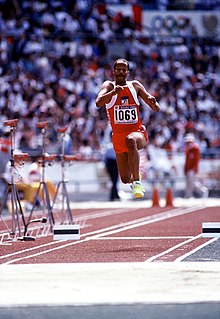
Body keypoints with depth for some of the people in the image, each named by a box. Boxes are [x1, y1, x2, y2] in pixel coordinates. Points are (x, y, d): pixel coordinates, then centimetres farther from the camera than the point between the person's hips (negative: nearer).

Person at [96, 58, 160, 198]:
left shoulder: (135, 85, 3)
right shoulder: (109, 86, 0)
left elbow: (156, 109, 2)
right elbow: (99, 103, -21)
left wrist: (153, 103, -22)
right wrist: (113, 92, -37)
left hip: (138, 132, -2)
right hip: (118, 136, 2)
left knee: (130, 140, -41)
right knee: (125, 179, 2)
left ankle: (137, 181, -39)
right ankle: (134, 179, 41)